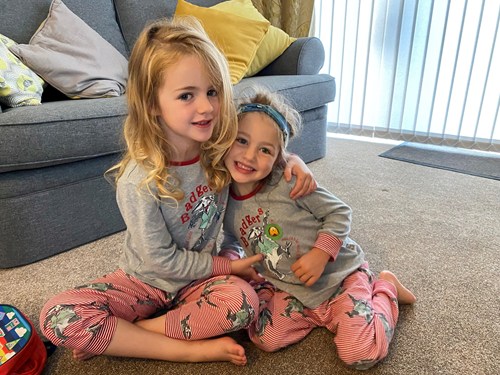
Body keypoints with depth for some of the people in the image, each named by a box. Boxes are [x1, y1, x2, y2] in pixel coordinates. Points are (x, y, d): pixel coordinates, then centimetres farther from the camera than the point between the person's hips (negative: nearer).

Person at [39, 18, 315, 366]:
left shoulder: (223, 148, -13)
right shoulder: (138, 182, -25)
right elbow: (162, 261, -17)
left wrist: (293, 159, -12)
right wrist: (228, 265, -12)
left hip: (201, 278, 3)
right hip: (146, 280, -2)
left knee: (242, 301, -30)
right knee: (57, 316, -23)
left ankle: (118, 336, -9)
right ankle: (189, 349, -16)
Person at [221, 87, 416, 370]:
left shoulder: (289, 183, -22)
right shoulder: (225, 204, -6)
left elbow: (339, 212, -11)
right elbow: (230, 242, 14)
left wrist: (319, 254, -23)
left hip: (338, 275, -4)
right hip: (291, 290, 5)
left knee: (361, 354, -15)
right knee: (265, 338, -16)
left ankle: (385, 287, 14)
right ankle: (321, 313, 12)